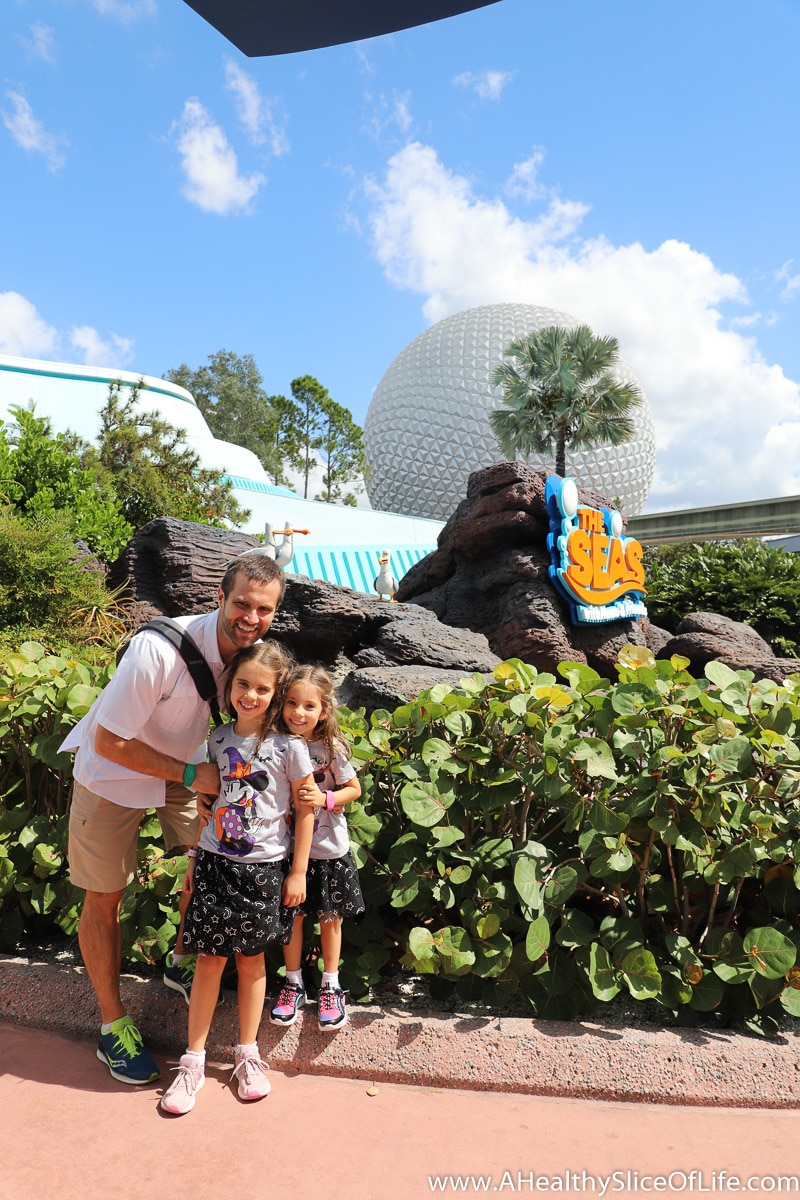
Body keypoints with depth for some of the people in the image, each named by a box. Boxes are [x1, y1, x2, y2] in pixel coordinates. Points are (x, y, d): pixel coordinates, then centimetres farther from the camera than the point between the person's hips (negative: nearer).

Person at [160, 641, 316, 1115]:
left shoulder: (288, 745, -11)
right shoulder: (218, 739, 1)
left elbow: (305, 809, -6)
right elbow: (208, 801, 11)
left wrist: (298, 872, -6)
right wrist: (195, 858, 13)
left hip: (264, 868, -2)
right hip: (216, 863, 3)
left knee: (252, 961, 12)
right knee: (209, 960, 8)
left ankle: (248, 1053, 32)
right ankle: (193, 1061, 25)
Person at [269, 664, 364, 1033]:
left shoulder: (331, 748, -17)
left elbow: (354, 788, -6)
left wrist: (326, 799, -22)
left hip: (328, 850, -1)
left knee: (330, 918, 14)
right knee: (291, 916, 15)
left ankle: (330, 987, 33)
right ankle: (294, 984, 36)